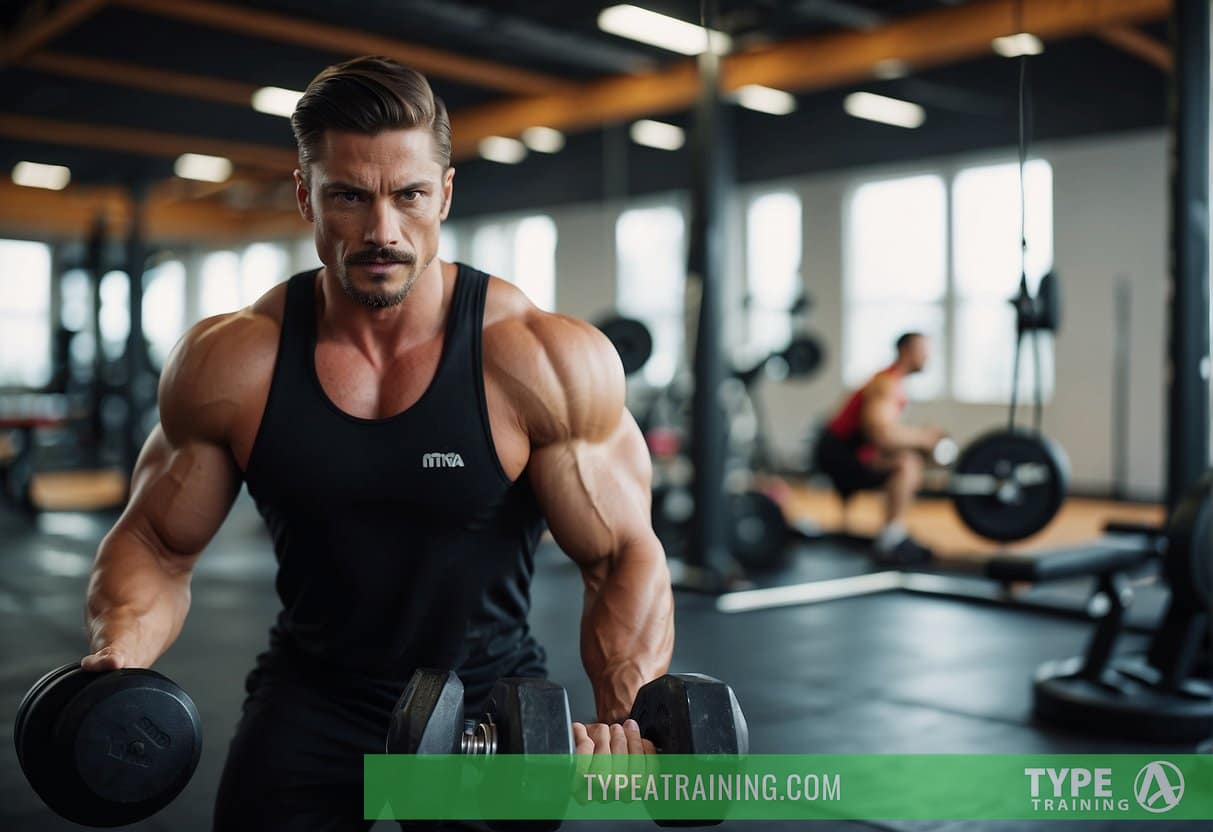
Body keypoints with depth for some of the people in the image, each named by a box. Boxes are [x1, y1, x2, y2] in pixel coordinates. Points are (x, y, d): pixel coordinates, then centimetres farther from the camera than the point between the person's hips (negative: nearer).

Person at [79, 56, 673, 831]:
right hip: (312, 693, 2)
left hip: (493, 692, -1)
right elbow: (155, 543, -1)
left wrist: (625, 716, -30)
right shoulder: (230, 362, -13)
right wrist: (120, 652, -22)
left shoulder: (542, 361, -19)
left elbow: (624, 556, -13)